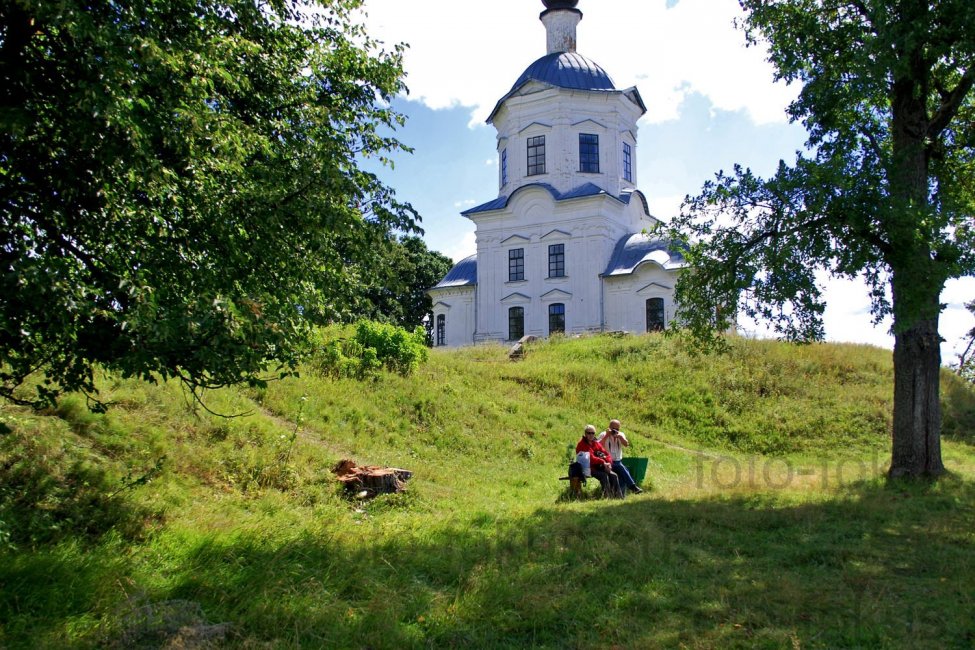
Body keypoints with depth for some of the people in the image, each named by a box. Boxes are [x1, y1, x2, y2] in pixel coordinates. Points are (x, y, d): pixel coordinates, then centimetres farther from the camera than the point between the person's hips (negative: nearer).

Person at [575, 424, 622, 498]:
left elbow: (606, 453, 10)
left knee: (614, 475, -13)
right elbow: (591, 458, -19)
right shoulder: (582, 445, -8)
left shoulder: (596, 443, 16)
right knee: (604, 476, -30)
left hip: (599, 467, 7)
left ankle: (619, 496, -9)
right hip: (588, 468, -7)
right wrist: (603, 462, -27)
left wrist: (609, 463, -12)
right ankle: (608, 496, -28)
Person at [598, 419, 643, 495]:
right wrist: (607, 436, -18)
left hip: (618, 461, 4)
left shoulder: (621, 435, 15)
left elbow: (626, 444, -4)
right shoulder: (603, 435, 2)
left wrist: (619, 436, -19)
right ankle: (633, 486, -30)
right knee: (621, 468, -31)